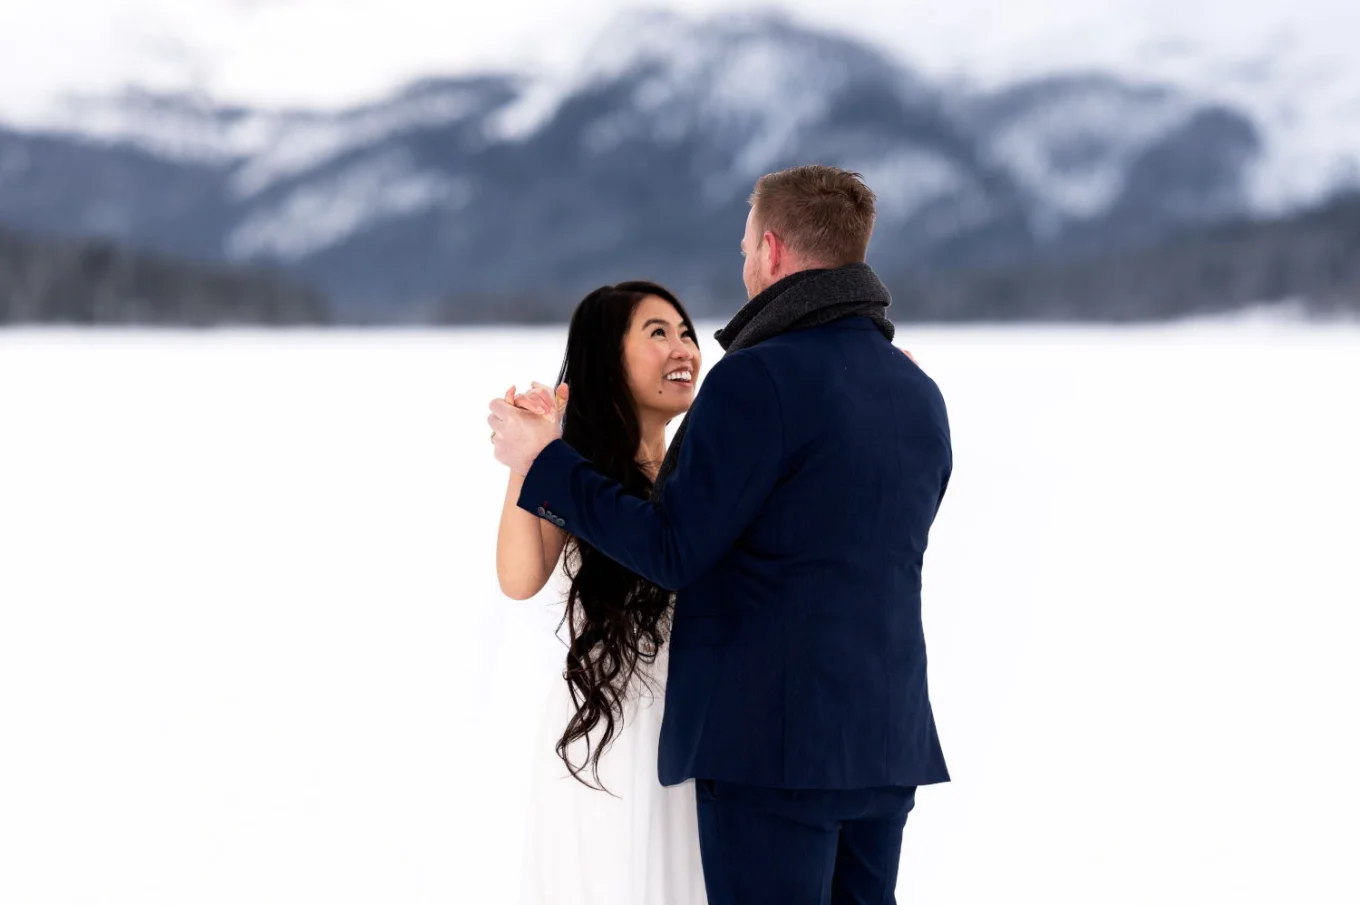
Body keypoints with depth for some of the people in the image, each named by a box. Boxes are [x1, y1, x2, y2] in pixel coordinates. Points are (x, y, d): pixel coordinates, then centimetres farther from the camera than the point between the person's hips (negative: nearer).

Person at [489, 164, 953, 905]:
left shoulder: (760, 379, -13)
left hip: (772, 741, -7)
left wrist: (544, 462, -3)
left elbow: (671, 550, -13)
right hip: (887, 741, 8)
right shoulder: (920, 393, 11)